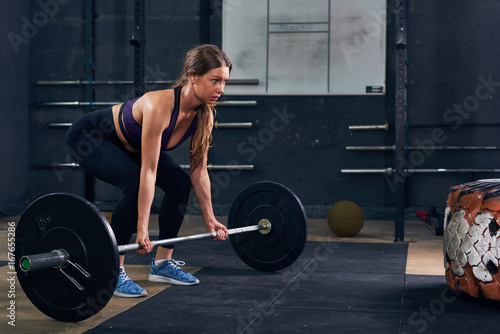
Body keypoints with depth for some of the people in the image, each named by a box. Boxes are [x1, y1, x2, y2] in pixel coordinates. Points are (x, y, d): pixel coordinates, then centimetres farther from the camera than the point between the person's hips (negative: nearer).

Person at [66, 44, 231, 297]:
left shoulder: (204, 115, -16)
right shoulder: (160, 105, -38)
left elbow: (199, 171, -6)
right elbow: (148, 171, -38)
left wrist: (210, 220, -3)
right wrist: (142, 229, -39)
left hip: (128, 145, 8)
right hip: (88, 137, -8)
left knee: (180, 182, -5)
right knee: (135, 183, -30)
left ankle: (162, 263, 7)